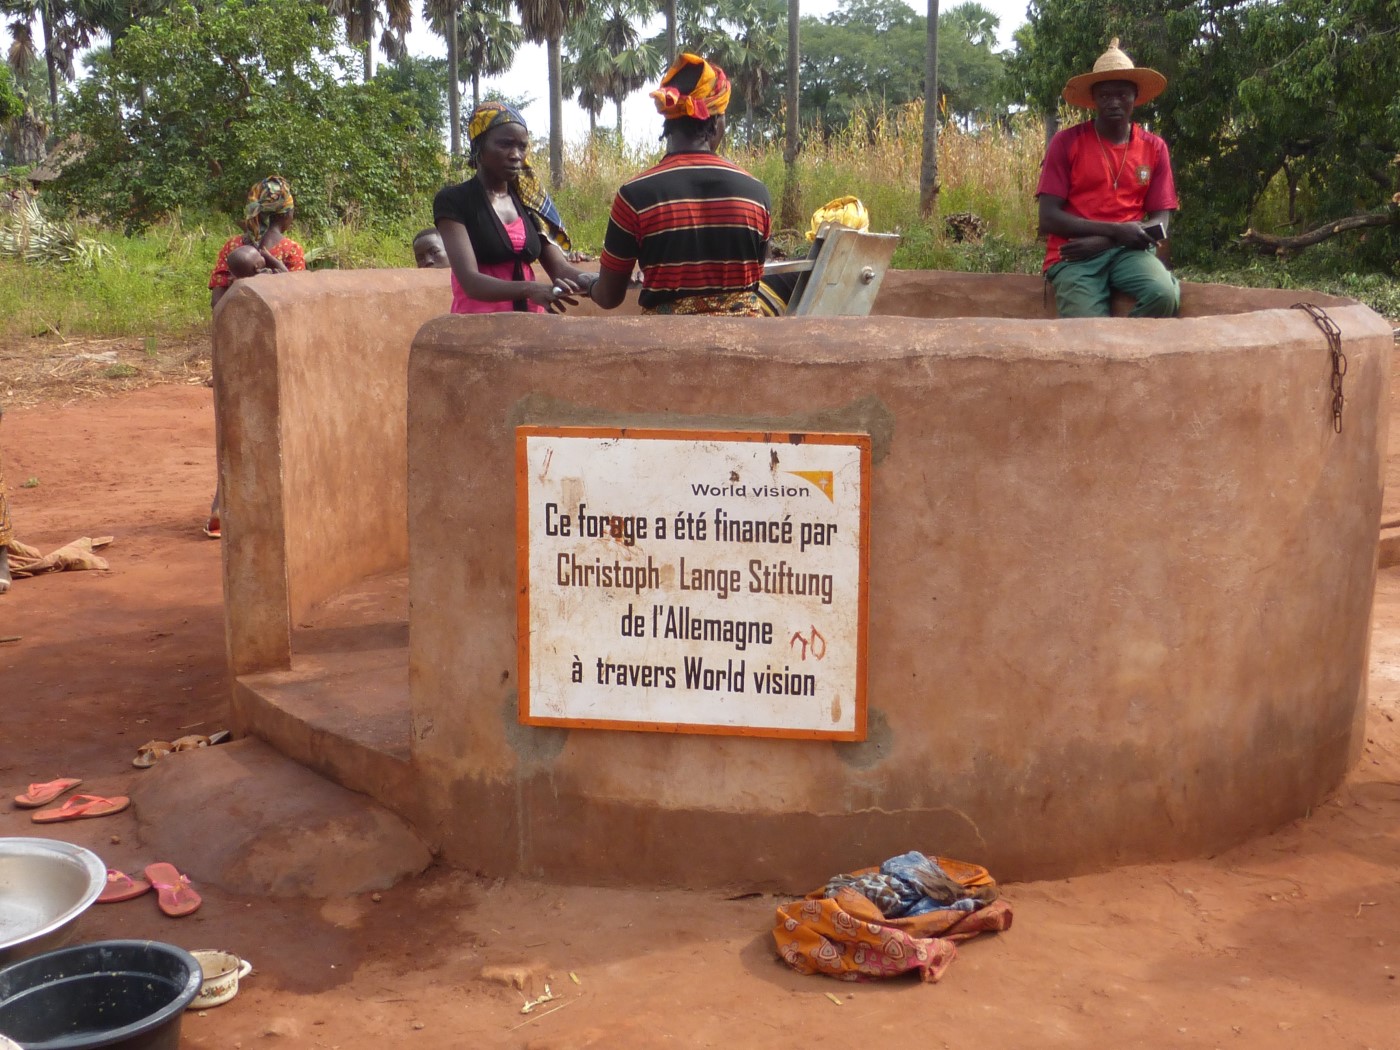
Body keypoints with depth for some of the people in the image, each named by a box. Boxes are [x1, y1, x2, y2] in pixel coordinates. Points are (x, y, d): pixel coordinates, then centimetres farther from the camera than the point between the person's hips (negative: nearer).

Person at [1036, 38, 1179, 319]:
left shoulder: (1154, 148, 10)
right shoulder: (1066, 143, 1)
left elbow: (1160, 222, 6)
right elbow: (1048, 219, -5)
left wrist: (1102, 242, -11)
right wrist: (1115, 231, -14)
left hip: (1128, 250, 3)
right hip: (1074, 254, -3)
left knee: (1164, 295, -29)